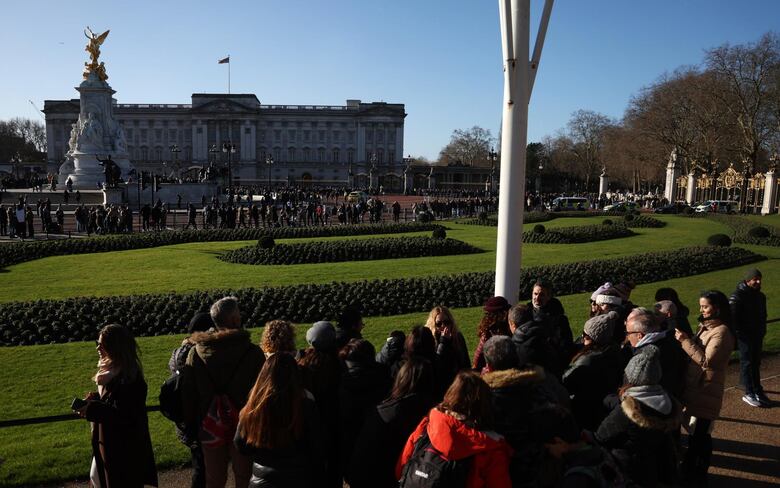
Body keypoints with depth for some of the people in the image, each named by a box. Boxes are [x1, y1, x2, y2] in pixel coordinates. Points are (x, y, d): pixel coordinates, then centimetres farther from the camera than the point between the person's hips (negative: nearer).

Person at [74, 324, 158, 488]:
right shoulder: (111, 367, 5)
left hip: (124, 445, -10)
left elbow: (122, 414, -27)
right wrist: (95, 398, -1)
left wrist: (90, 409, -24)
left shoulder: (128, 376, -26)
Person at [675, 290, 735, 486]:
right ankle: (690, 469, 27)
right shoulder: (705, 327, 11)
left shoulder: (721, 332, -15)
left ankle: (697, 475, 13)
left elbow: (706, 361, -21)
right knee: (695, 432, 16)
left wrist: (685, 341, -21)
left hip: (706, 391, -8)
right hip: (694, 387, 8)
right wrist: (684, 340, -1)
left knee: (700, 435, 0)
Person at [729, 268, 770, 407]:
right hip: (744, 335, -7)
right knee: (747, 363, -4)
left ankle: (757, 391, 20)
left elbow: (763, 315, 22)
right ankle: (749, 393, 1)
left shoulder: (760, 296, 12)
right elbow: (732, 317, -17)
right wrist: (739, 332, -17)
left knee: (756, 363, 12)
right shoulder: (737, 296, -14)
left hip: (757, 335, 8)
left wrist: (762, 331, 13)